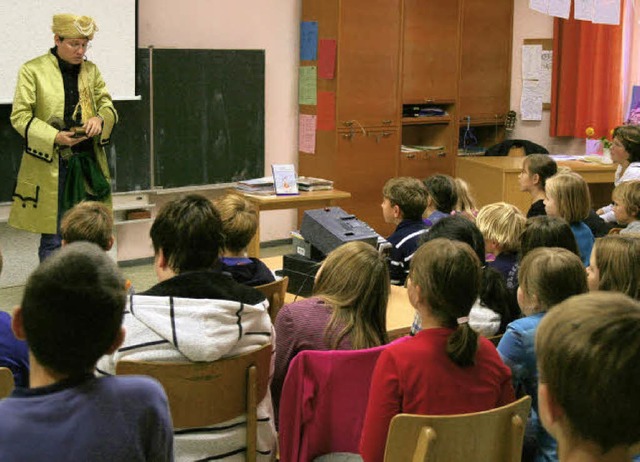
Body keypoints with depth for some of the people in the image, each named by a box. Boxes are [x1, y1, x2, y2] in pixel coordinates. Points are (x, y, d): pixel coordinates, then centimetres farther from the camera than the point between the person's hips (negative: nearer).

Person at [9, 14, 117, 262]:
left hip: (89, 165, 4)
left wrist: (99, 119, -11)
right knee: (53, 239, 0)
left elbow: (108, 106, 14)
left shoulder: (91, 70, 11)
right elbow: (19, 116, -7)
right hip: (50, 168, -4)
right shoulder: (32, 70, -4)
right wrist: (54, 137, -21)